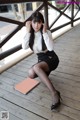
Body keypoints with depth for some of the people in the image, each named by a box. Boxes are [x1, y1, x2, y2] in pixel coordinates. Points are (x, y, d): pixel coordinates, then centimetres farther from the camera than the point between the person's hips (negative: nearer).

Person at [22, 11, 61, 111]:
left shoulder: (47, 32, -10)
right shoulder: (30, 34, 0)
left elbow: (51, 48, -25)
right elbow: (24, 47, -15)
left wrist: (44, 32, -23)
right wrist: (28, 31, -17)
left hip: (51, 58, -4)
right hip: (41, 59, 5)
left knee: (36, 67, -35)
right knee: (31, 74, -25)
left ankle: (54, 93, -32)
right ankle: (45, 72, 10)